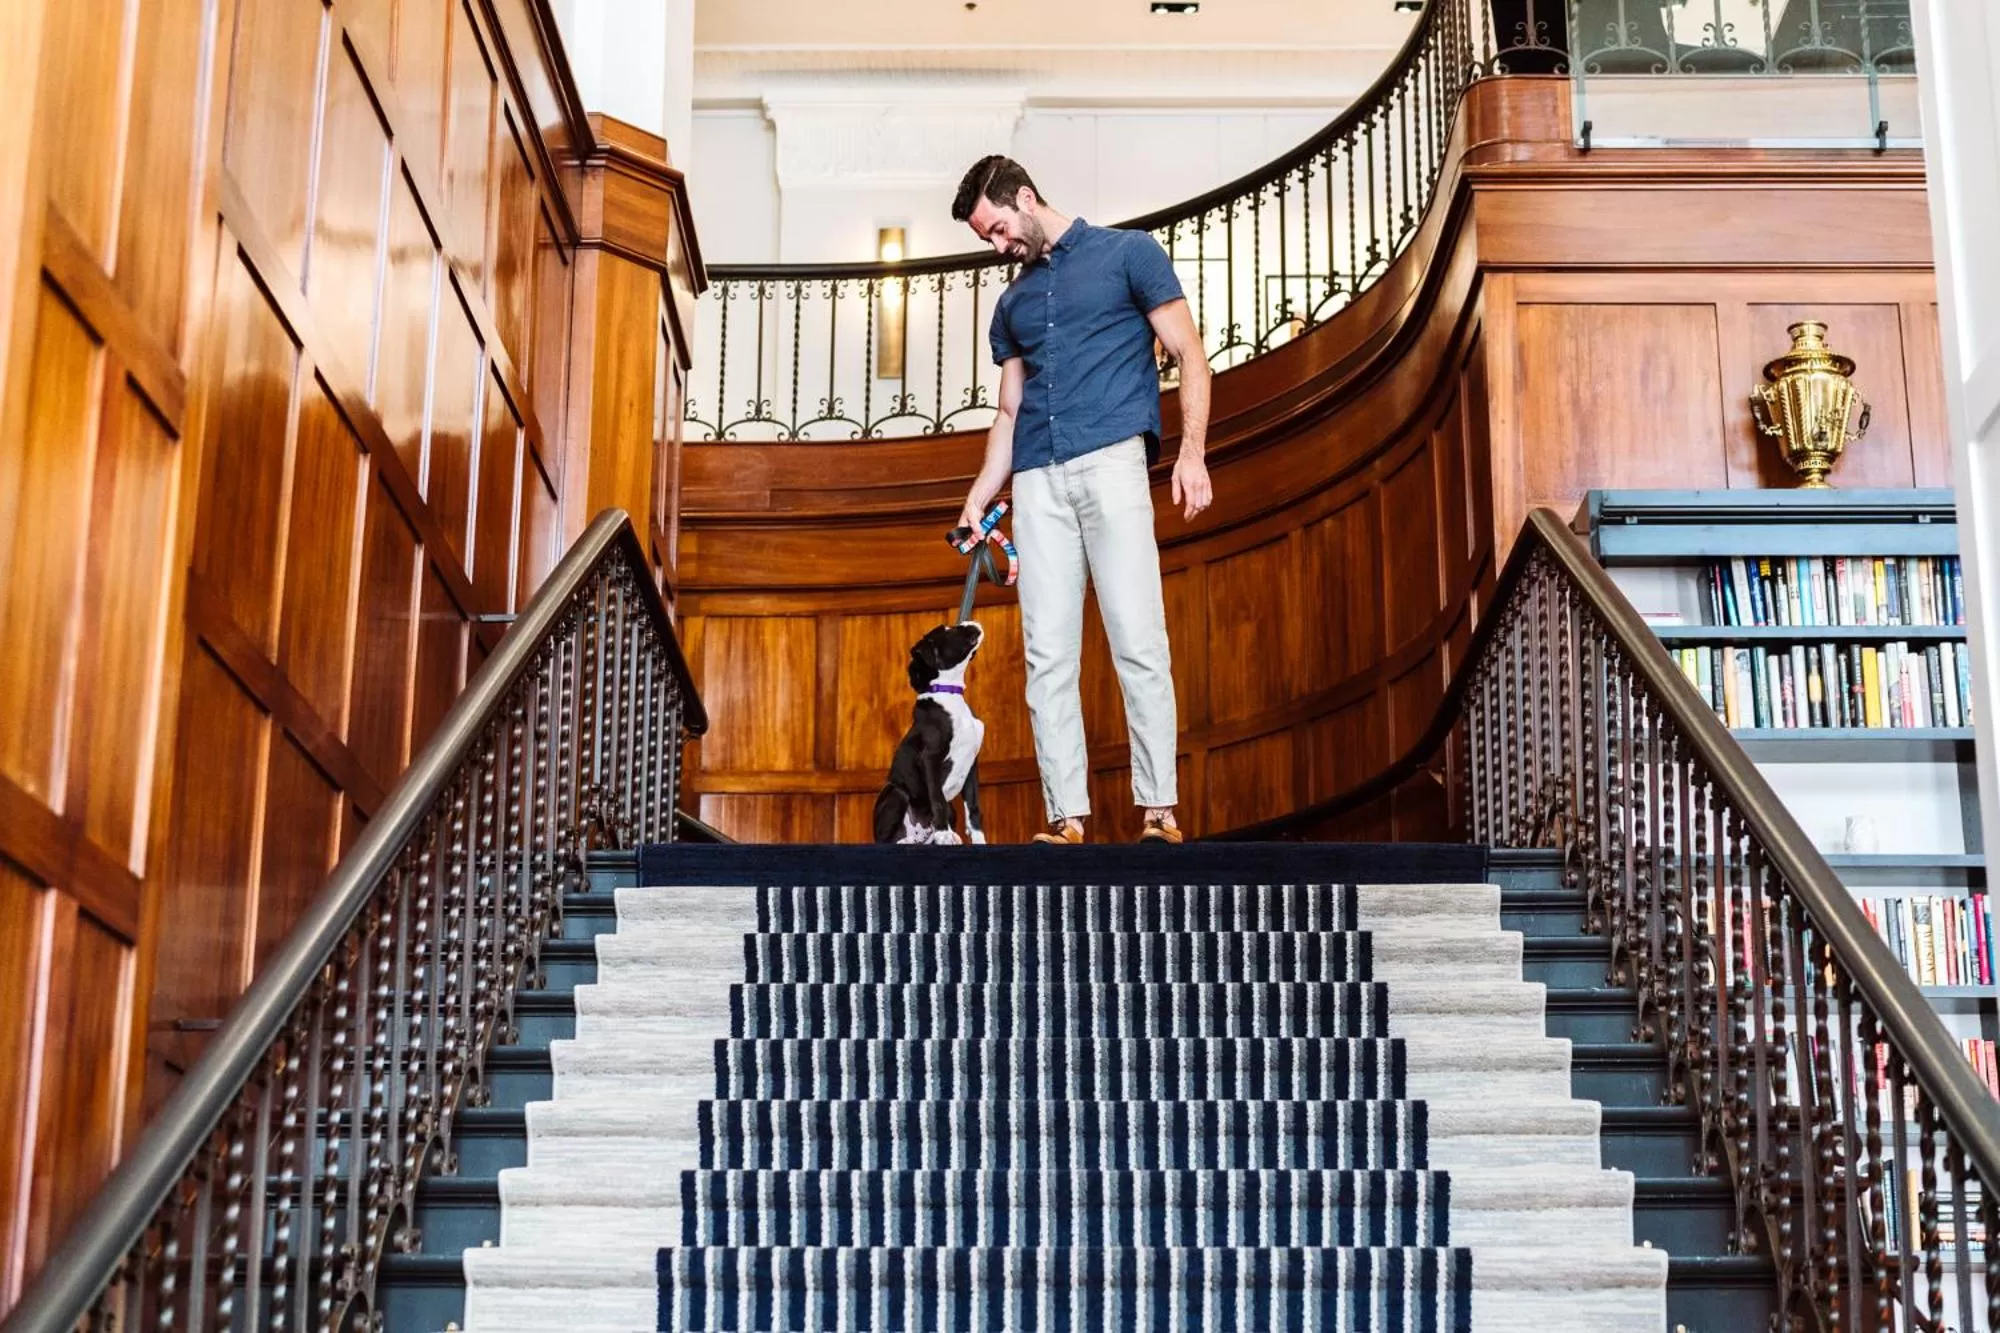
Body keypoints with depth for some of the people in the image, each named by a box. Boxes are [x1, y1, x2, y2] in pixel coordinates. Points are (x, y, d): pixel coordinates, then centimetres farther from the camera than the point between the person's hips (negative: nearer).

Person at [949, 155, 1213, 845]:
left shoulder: (1127, 253, 9)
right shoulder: (1012, 302, 25)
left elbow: (1189, 356, 4)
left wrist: (1191, 451, -8)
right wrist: (978, 499, 13)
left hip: (1111, 460, -5)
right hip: (1036, 479, 5)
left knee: (1138, 642, -11)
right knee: (1047, 653, -3)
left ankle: (1159, 810, -9)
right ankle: (1066, 818, -3)